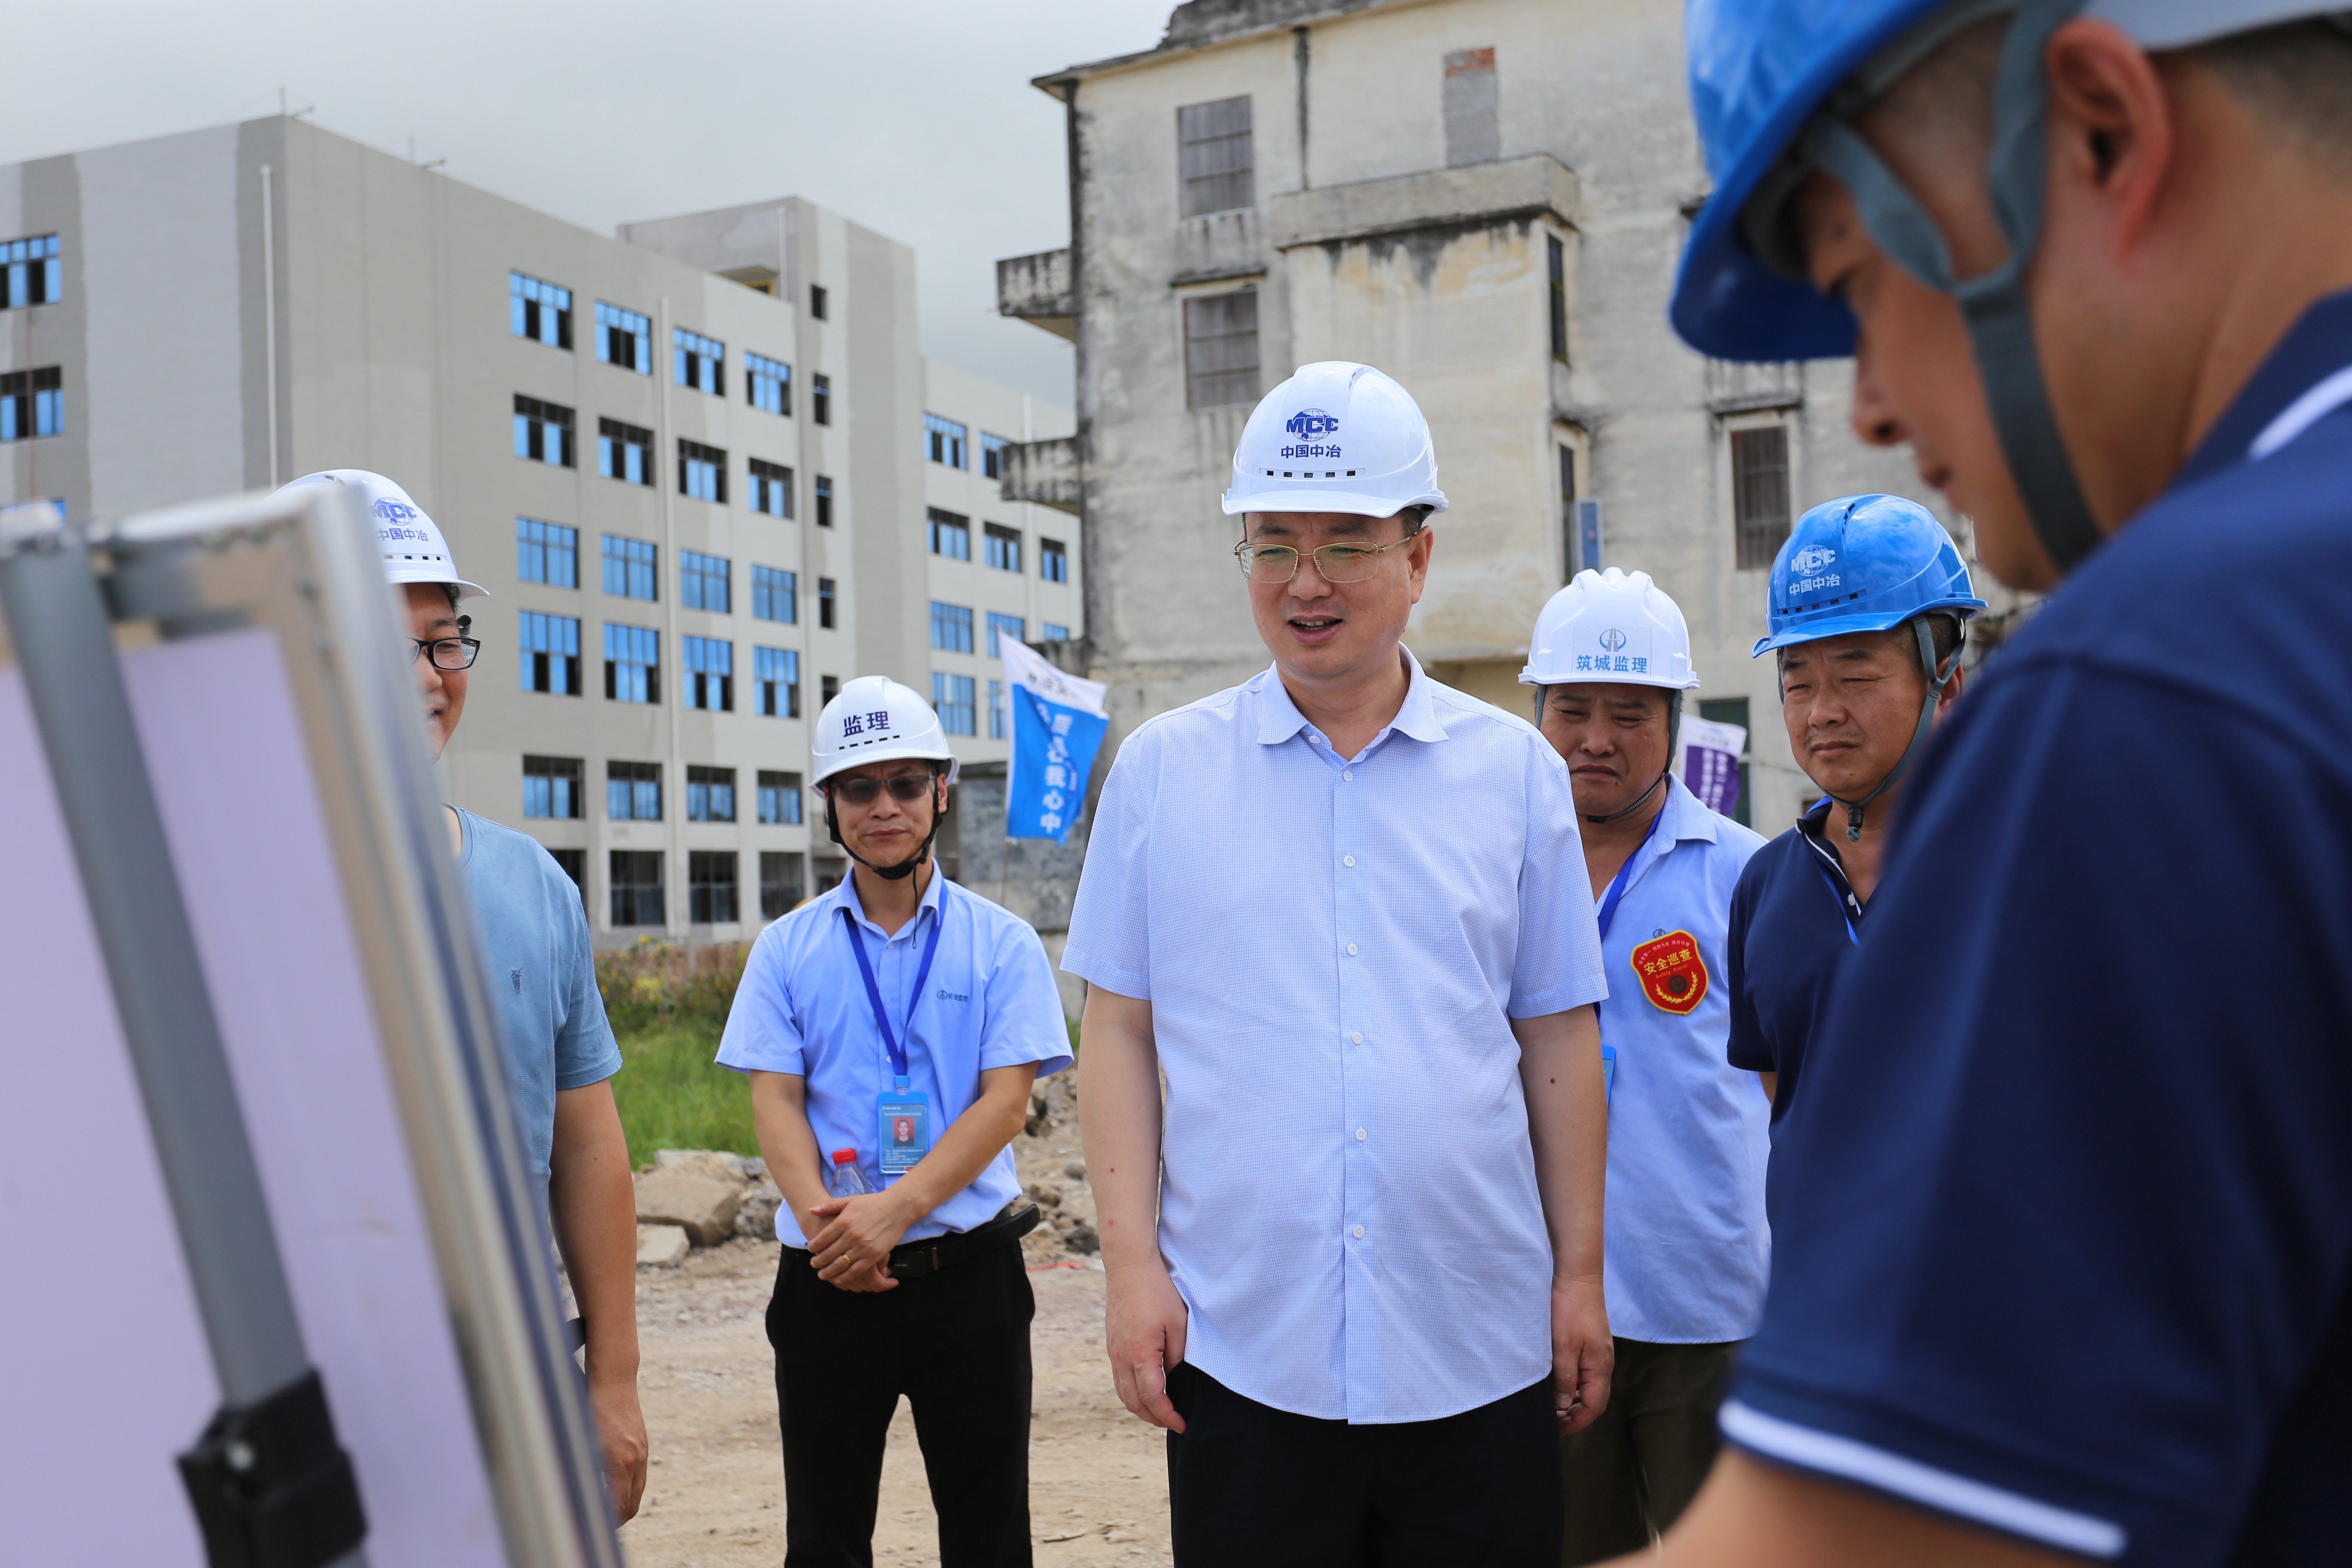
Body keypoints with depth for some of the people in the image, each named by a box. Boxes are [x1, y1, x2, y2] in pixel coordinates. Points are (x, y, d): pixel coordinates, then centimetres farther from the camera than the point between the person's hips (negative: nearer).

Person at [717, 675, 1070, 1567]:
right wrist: (821, 1217, -18)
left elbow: (1005, 1101, -6)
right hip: (826, 1280, 1)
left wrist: (894, 1208, -19)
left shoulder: (1002, 943, 3)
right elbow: (774, 1099, 0)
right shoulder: (787, 949, 7)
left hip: (967, 1269, -1)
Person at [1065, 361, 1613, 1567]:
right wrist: (1131, 1263, -3)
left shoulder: (1516, 770, 5)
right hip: (1240, 1347, 0)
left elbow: (1558, 1042, 7)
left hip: (1478, 1353, 1)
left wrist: (1579, 1276, 4)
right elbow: (1118, 1031, 4)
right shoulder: (1161, 769, 4)